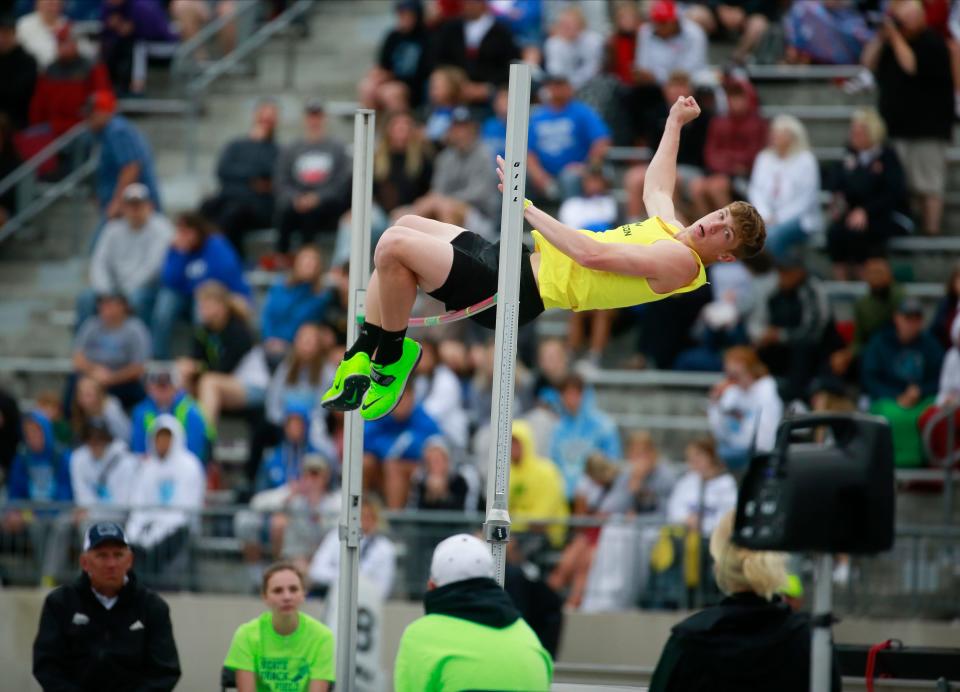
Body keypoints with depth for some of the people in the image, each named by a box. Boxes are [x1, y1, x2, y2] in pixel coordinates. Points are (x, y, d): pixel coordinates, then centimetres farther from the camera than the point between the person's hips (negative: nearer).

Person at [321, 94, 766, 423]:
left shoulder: (681, 261, -16)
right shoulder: (672, 231, 14)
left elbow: (593, 255, -25)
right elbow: (655, 187, 38)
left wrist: (528, 208, -23)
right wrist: (675, 124, 44)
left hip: (524, 291, -11)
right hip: (518, 258, 11)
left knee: (395, 246, -22)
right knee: (405, 229, 16)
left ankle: (391, 356, -3)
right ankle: (362, 355, 11)